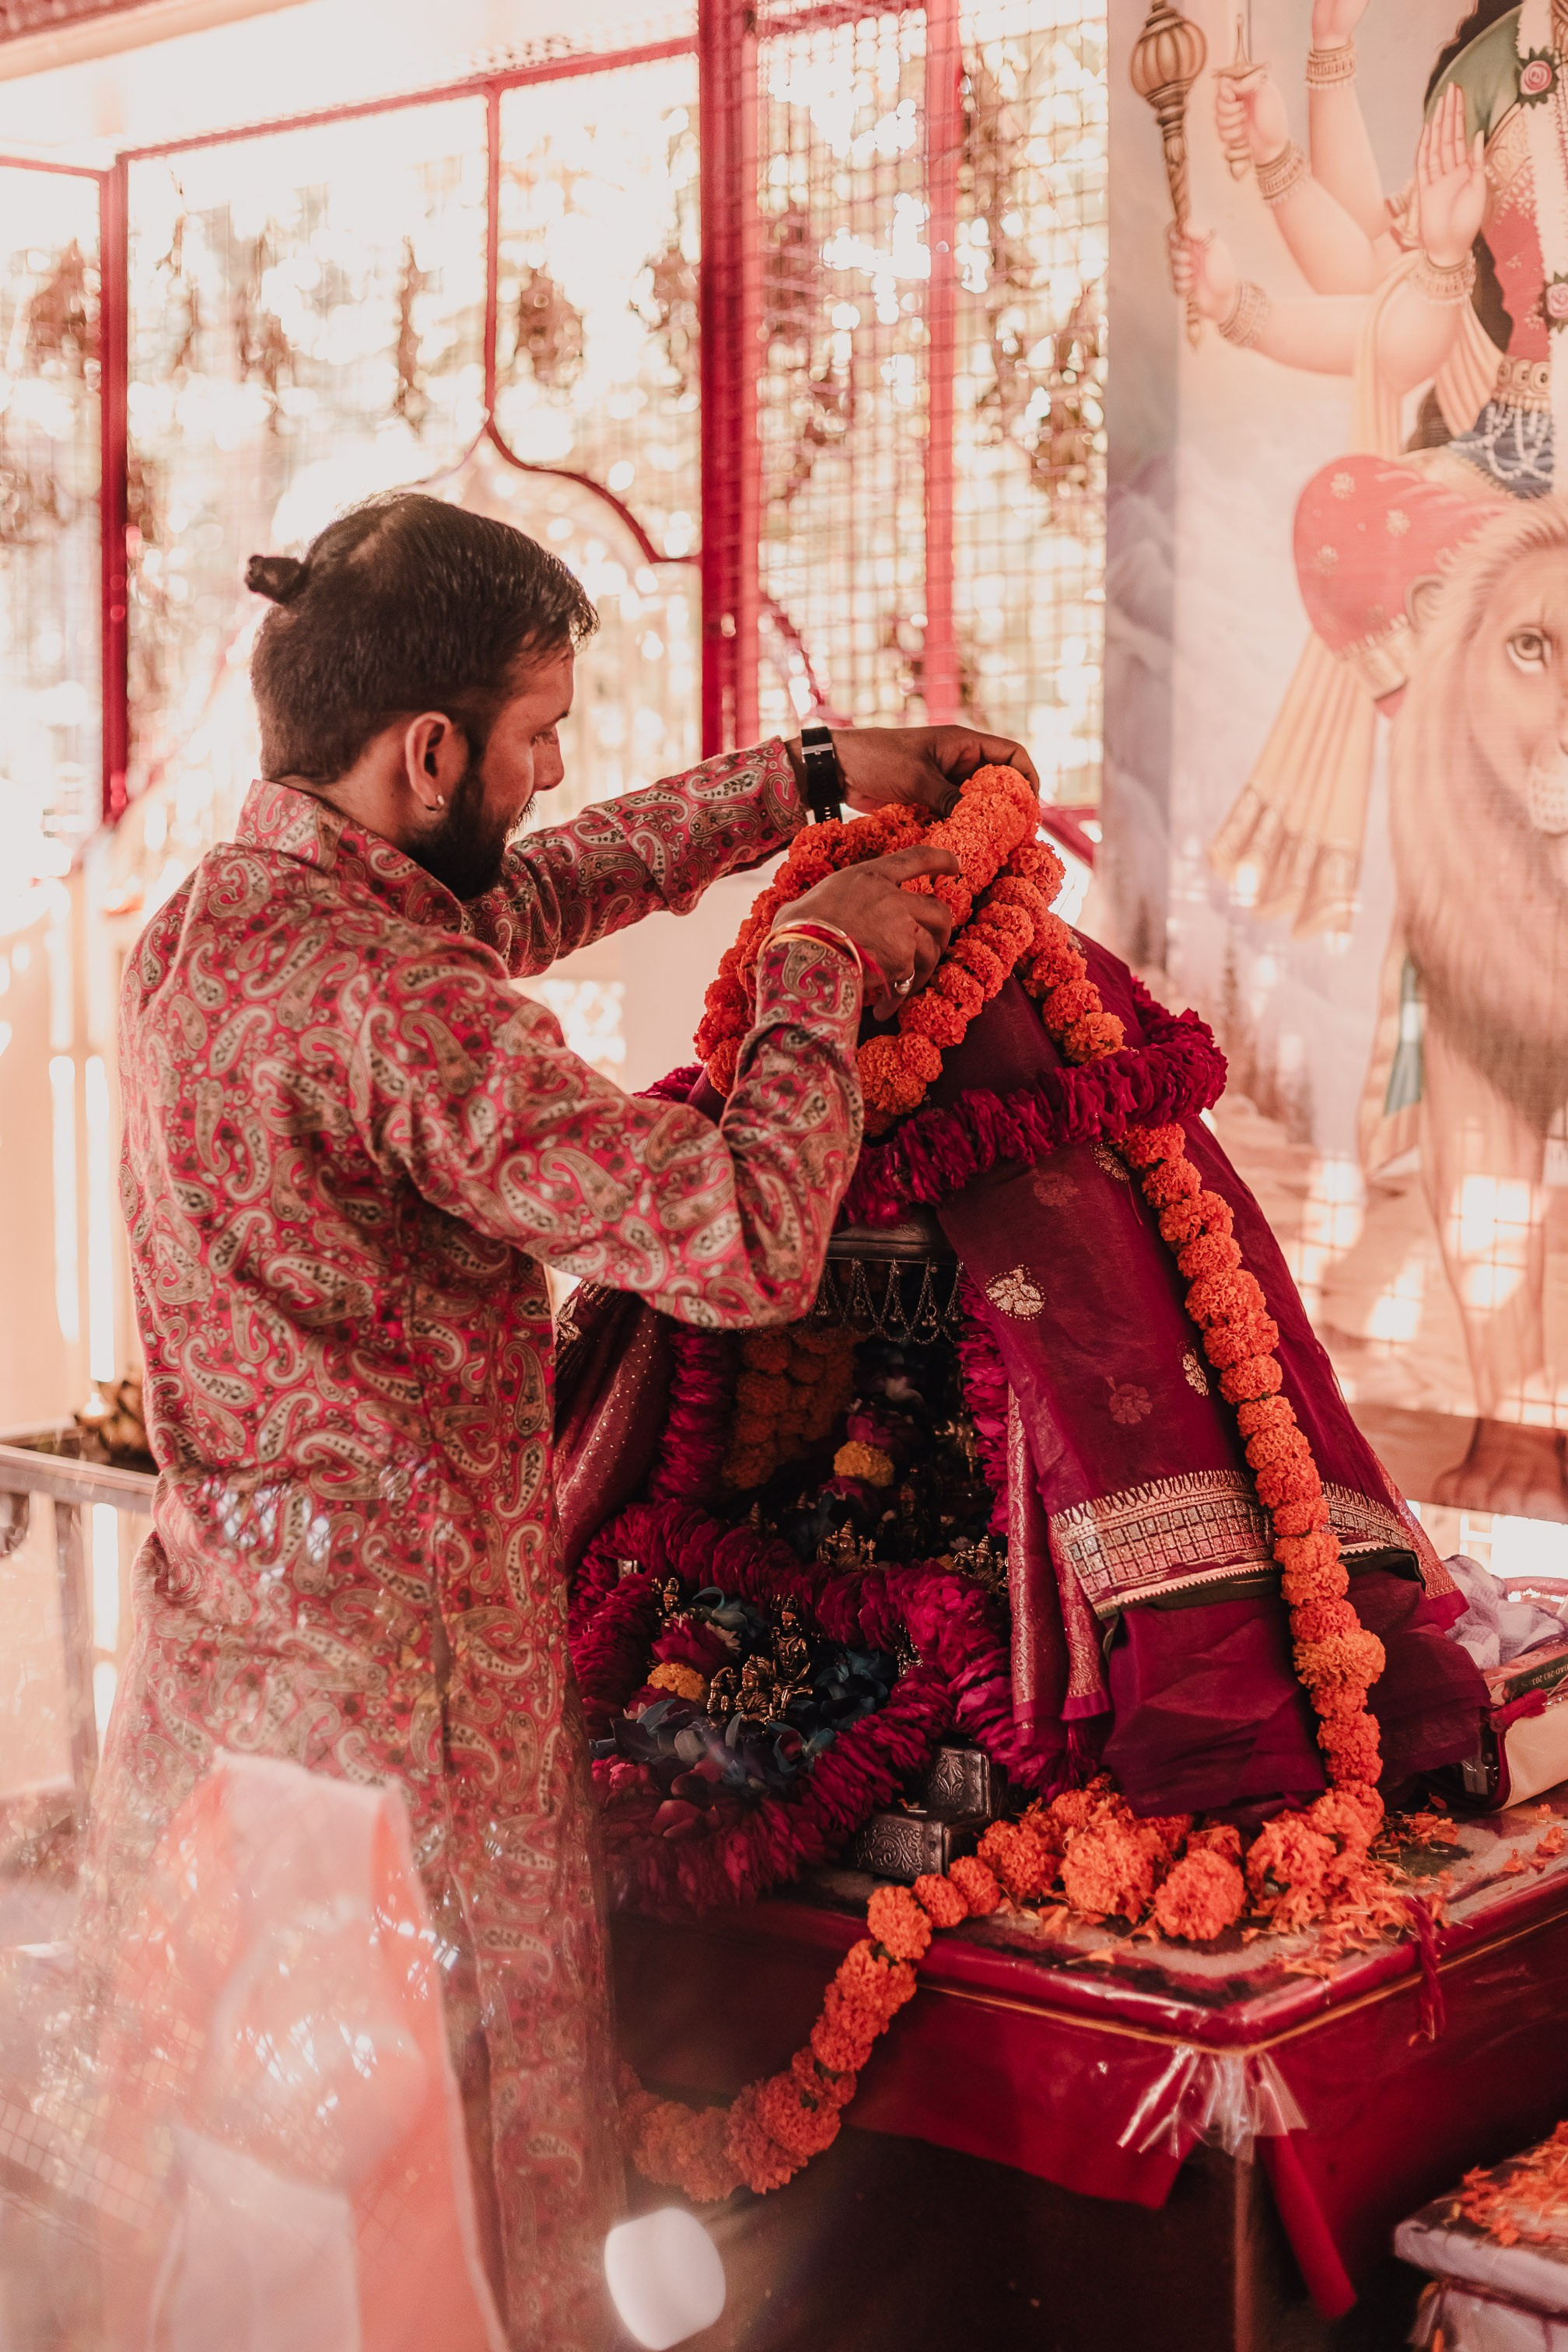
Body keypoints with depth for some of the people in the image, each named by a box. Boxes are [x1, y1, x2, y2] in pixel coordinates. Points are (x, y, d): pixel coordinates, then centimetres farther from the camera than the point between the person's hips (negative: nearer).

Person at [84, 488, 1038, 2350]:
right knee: (464, 2184, 8)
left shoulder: (205, 919, 4)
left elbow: (523, 893, 19)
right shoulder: (390, 1007, -26)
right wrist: (827, 960, -11)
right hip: (404, 1661, -9)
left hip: (221, 1623, 9)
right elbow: (750, 1244, -27)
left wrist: (807, 776, 18)